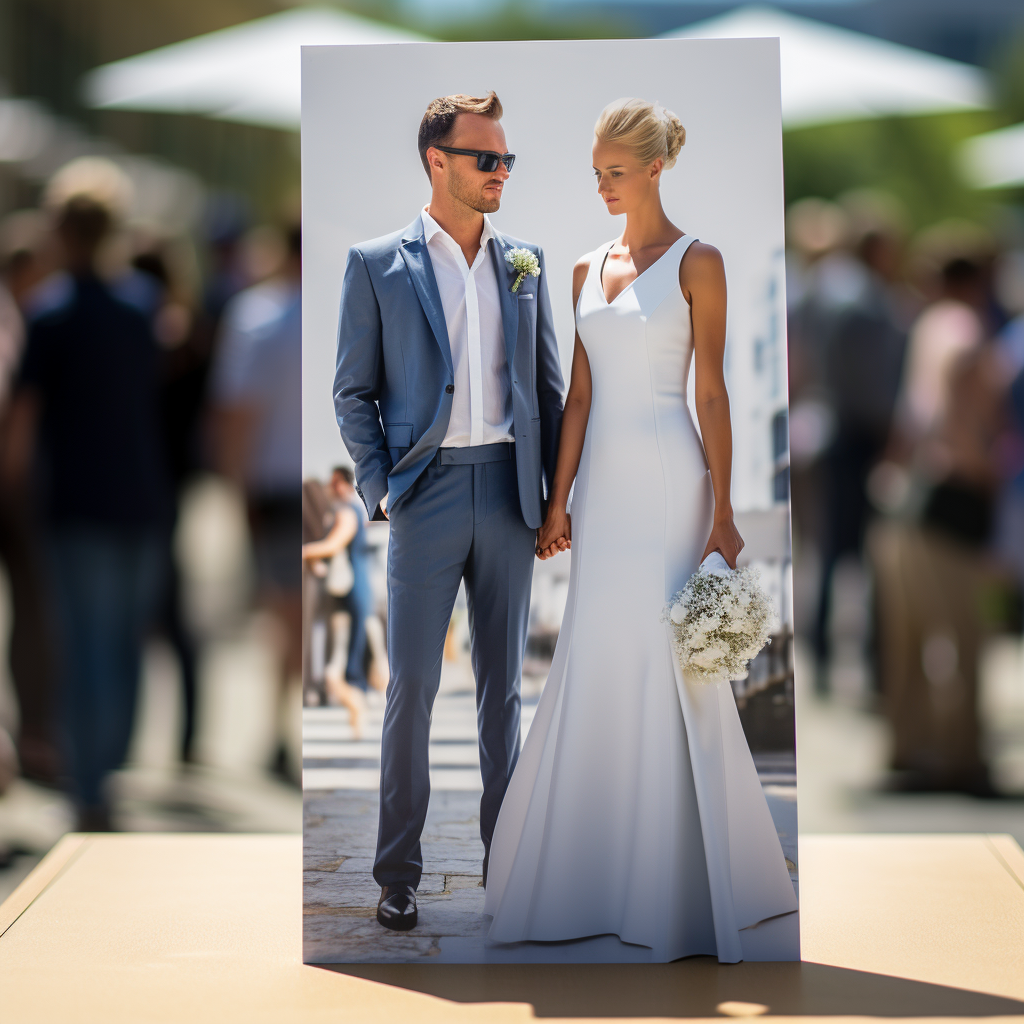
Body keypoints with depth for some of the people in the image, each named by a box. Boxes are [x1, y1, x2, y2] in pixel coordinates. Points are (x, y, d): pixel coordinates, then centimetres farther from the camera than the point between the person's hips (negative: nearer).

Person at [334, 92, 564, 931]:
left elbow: (548, 387, 12)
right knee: (412, 686, -1)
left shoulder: (524, 262, 10)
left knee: (504, 684, 9)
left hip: (509, 490, 3)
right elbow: (354, 392, 2)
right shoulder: (377, 265, 1)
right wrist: (379, 489, -8)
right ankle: (398, 871, 8)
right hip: (428, 493, -3)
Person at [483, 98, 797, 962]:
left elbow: (712, 392, -7)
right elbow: (581, 394, 12)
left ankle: (677, 882, 5)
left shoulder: (697, 262, -4)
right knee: (595, 668, 6)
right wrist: (558, 498, 7)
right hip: (602, 478, 6)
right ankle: (603, 868, 15)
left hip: (667, 479, -6)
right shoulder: (589, 268, 12)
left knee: (668, 666, -4)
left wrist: (722, 510, -10)